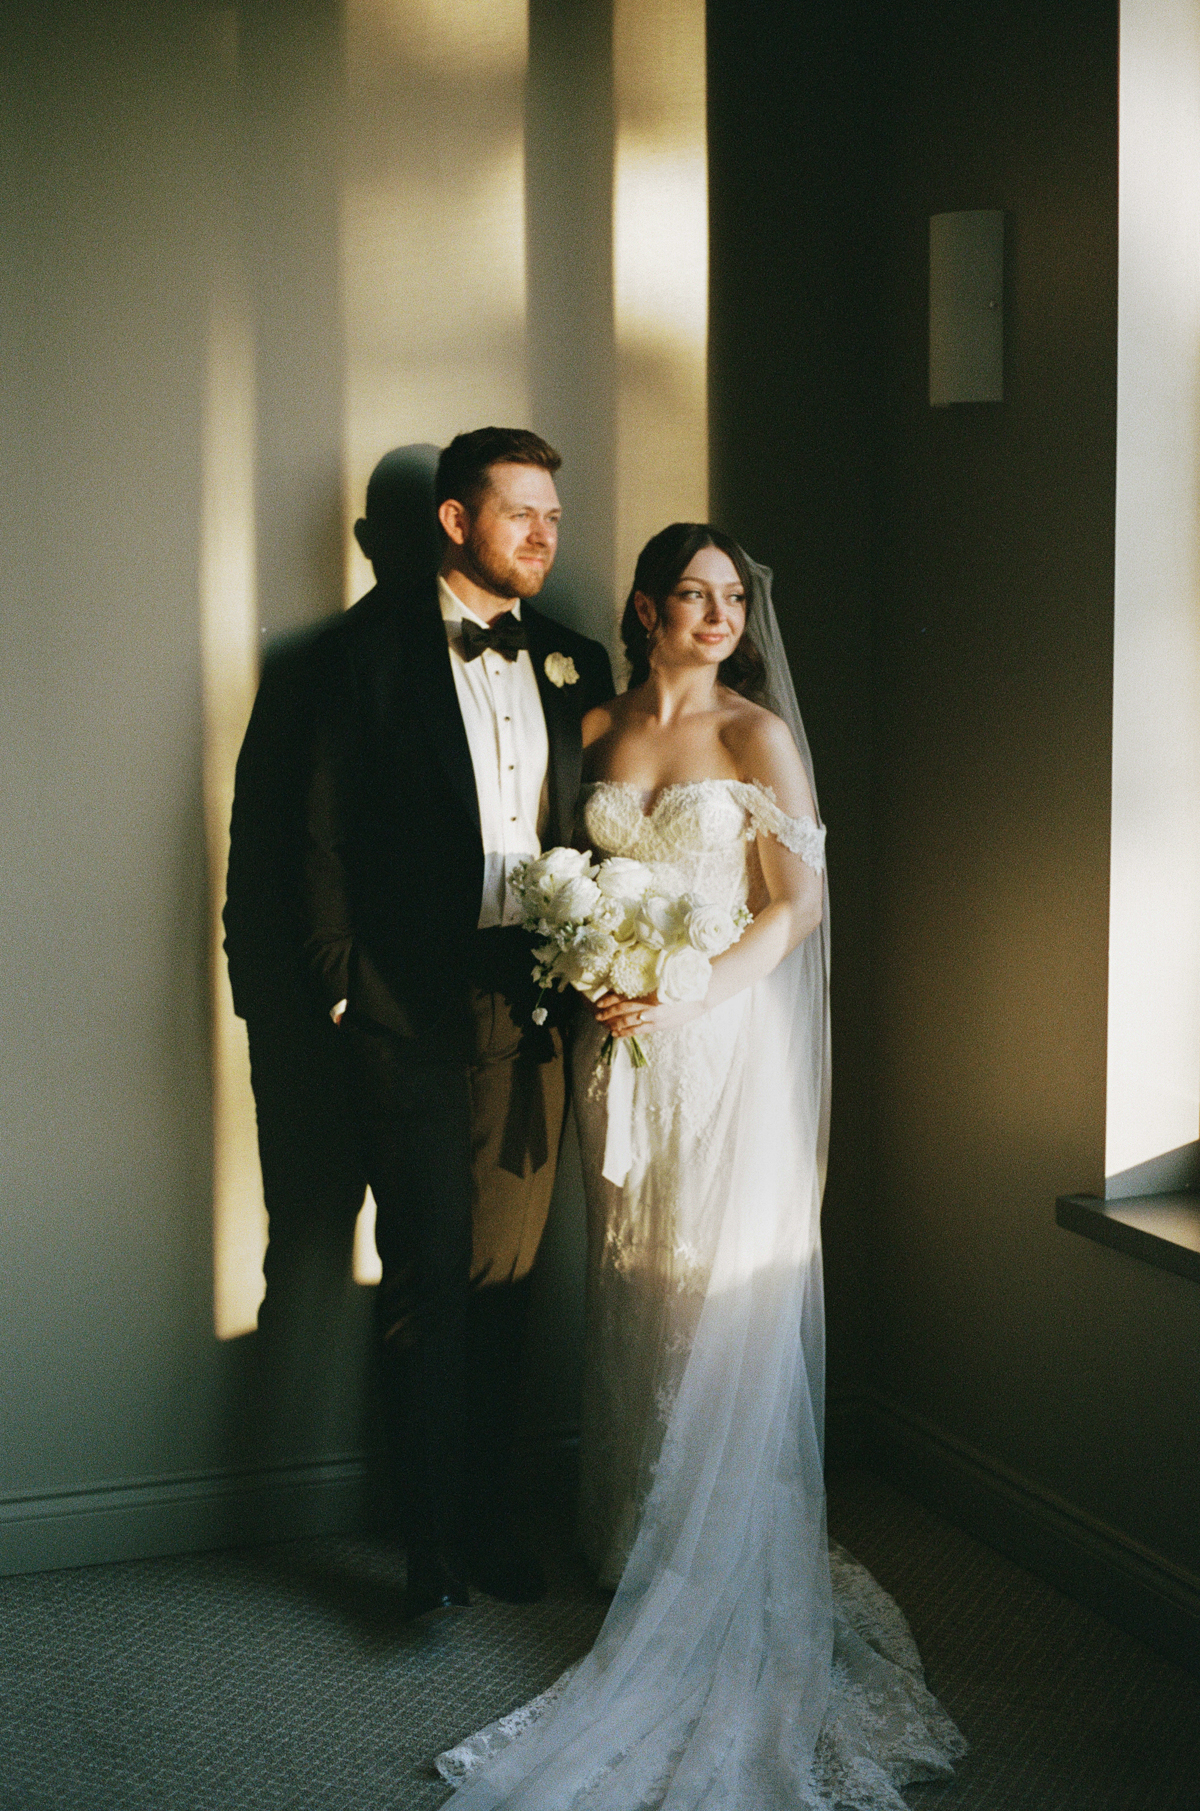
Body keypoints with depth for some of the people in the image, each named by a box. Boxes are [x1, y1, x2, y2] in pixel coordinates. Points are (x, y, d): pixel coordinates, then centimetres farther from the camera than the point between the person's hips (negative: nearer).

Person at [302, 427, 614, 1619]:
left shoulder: (574, 663, 13)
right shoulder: (381, 641, 0)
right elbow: (331, 826, -3)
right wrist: (343, 984, -8)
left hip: (534, 1002, 4)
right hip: (414, 1001, -4)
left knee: (506, 1270, 11)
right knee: (429, 1275, -1)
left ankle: (489, 1510, 25)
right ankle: (429, 1537, 11)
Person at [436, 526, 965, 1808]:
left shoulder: (757, 731, -3)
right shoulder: (599, 731, 9)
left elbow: (797, 900, -7)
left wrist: (693, 993, -17)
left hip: (726, 1034, -4)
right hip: (621, 1041, 4)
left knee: (719, 1290, -1)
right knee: (633, 1287, 10)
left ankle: (726, 1568, 12)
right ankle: (639, 1537, 24)